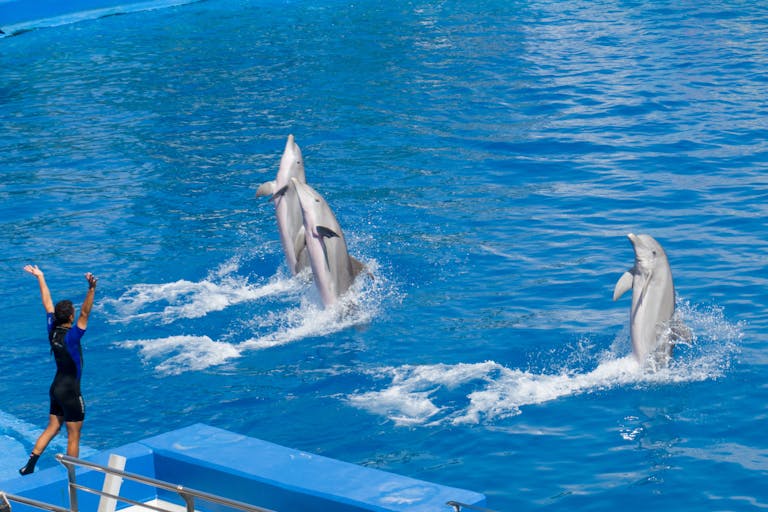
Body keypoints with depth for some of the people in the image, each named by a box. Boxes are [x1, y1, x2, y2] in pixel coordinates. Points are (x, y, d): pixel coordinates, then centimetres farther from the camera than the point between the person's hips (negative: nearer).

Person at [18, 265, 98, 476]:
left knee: (52, 428, 19)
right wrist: (91, 289, -47)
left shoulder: (52, 330, -5)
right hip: (70, 392, -8)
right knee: (73, 436, 5)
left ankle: (29, 466, 16)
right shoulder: (71, 337, -23)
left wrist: (40, 278, 15)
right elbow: (85, 313, -37)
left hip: (55, 388, 8)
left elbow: (47, 303, 5)